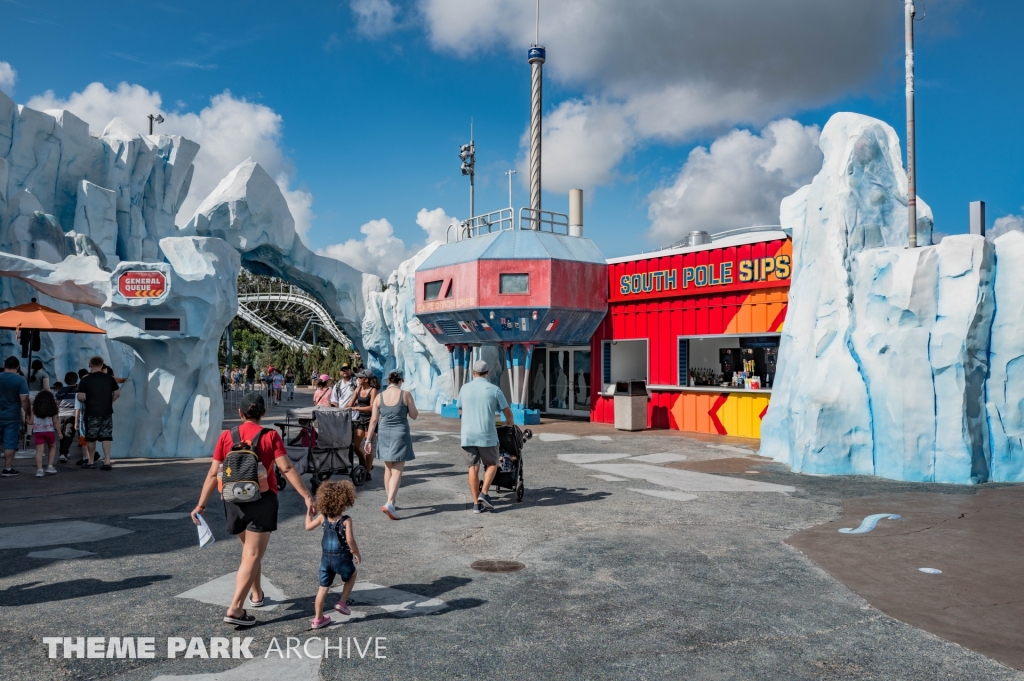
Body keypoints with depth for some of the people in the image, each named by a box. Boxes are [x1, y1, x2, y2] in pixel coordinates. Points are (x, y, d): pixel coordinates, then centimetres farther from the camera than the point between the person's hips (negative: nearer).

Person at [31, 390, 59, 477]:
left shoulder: (34, 408, 3)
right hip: (49, 431, 0)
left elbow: (31, 421, 1)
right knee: (53, 448, 19)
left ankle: (39, 469, -11)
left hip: (37, 431, 0)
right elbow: (55, 422, 2)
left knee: (39, 451, -2)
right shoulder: (52, 409, 2)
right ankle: (50, 467, 10)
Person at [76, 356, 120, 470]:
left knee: (91, 438, 10)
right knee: (106, 437, 5)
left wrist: (85, 402, 9)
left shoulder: (85, 380, -7)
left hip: (92, 412, -2)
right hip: (107, 412, 2)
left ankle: (90, 462, 19)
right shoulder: (109, 378, 3)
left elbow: (80, 397, -11)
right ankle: (107, 461, -2)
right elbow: (117, 393, 5)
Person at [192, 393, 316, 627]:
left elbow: (213, 473, 0)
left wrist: (201, 504, 6)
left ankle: (256, 594, 39)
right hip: (262, 500, -4)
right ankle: (235, 609, -10)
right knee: (253, 555, -1)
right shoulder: (270, 436, -8)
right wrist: (307, 496, -14)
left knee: (249, 549, 25)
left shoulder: (227, 436, 1)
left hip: (235, 501, 4)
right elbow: (287, 469, -15)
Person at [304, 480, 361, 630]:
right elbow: (350, 540, -21)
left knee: (323, 588, 13)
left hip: (326, 557, 4)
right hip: (342, 557, -4)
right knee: (351, 576, 26)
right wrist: (357, 553, -6)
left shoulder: (322, 517, -2)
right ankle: (342, 602, 19)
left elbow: (308, 526, 13)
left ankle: (318, 619, 19)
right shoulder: (346, 520, -16)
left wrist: (309, 513, 28)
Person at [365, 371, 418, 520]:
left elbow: (373, 420, 1)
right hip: (400, 435, -4)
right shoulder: (405, 395, -8)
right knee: (397, 471, -3)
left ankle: (392, 501, 26)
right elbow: (414, 415, -1)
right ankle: (389, 503, -17)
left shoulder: (379, 397, 1)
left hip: (384, 434, 4)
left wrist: (369, 439, 6)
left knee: (388, 469, 17)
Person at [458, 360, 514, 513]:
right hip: (487, 435, -3)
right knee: (492, 465, 14)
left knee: (473, 467, 8)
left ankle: (476, 503, 8)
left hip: (468, 435, 3)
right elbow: (508, 412, 3)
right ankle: (484, 494, -3)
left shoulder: (465, 388, 4)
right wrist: (509, 422, 25)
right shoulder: (494, 389, -4)